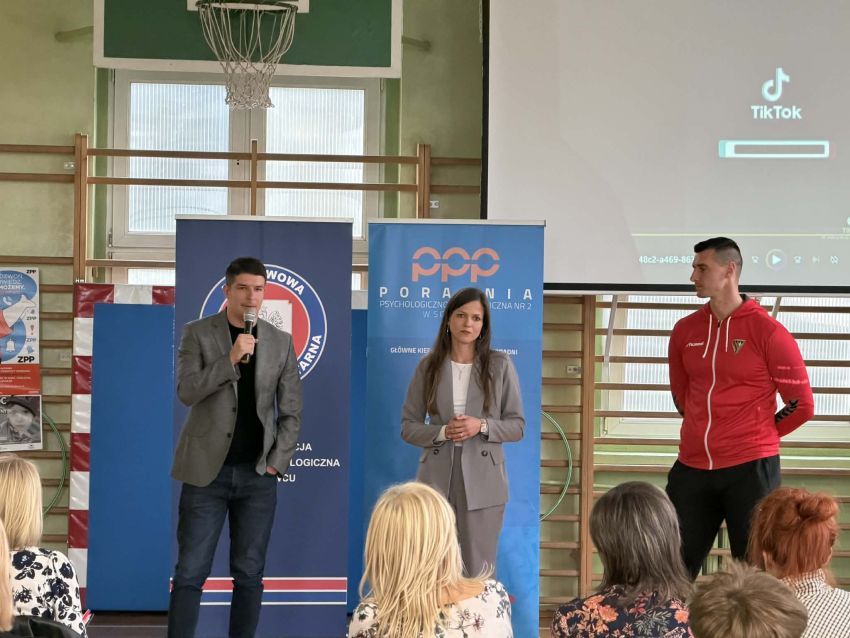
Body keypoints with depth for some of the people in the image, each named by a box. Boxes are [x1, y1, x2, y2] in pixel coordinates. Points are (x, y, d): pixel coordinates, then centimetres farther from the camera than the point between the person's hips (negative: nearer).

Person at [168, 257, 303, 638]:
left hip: (258, 475, 2)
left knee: (249, 574, 5)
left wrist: (277, 462, -2)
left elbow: (290, 412, 8)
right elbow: (186, 392, -10)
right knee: (190, 573, -2)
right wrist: (231, 359, -19)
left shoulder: (281, 342, 7)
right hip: (207, 470, -2)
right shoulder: (197, 333, 1)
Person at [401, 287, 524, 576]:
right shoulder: (428, 367, 5)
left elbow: (517, 425, 4)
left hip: (482, 479, -1)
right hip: (437, 478, 1)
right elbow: (408, 426, 6)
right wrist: (442, 432, -13)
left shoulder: (500, 365, 2)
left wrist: (482, 426, -14)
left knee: (479, 570, 3)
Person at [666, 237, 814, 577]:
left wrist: (757, 436, 5)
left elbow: (802, 405, -4)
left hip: (750, 469, -5)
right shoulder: (685, 330, 6)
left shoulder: (768, 332, -9)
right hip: (692, 467, 5)